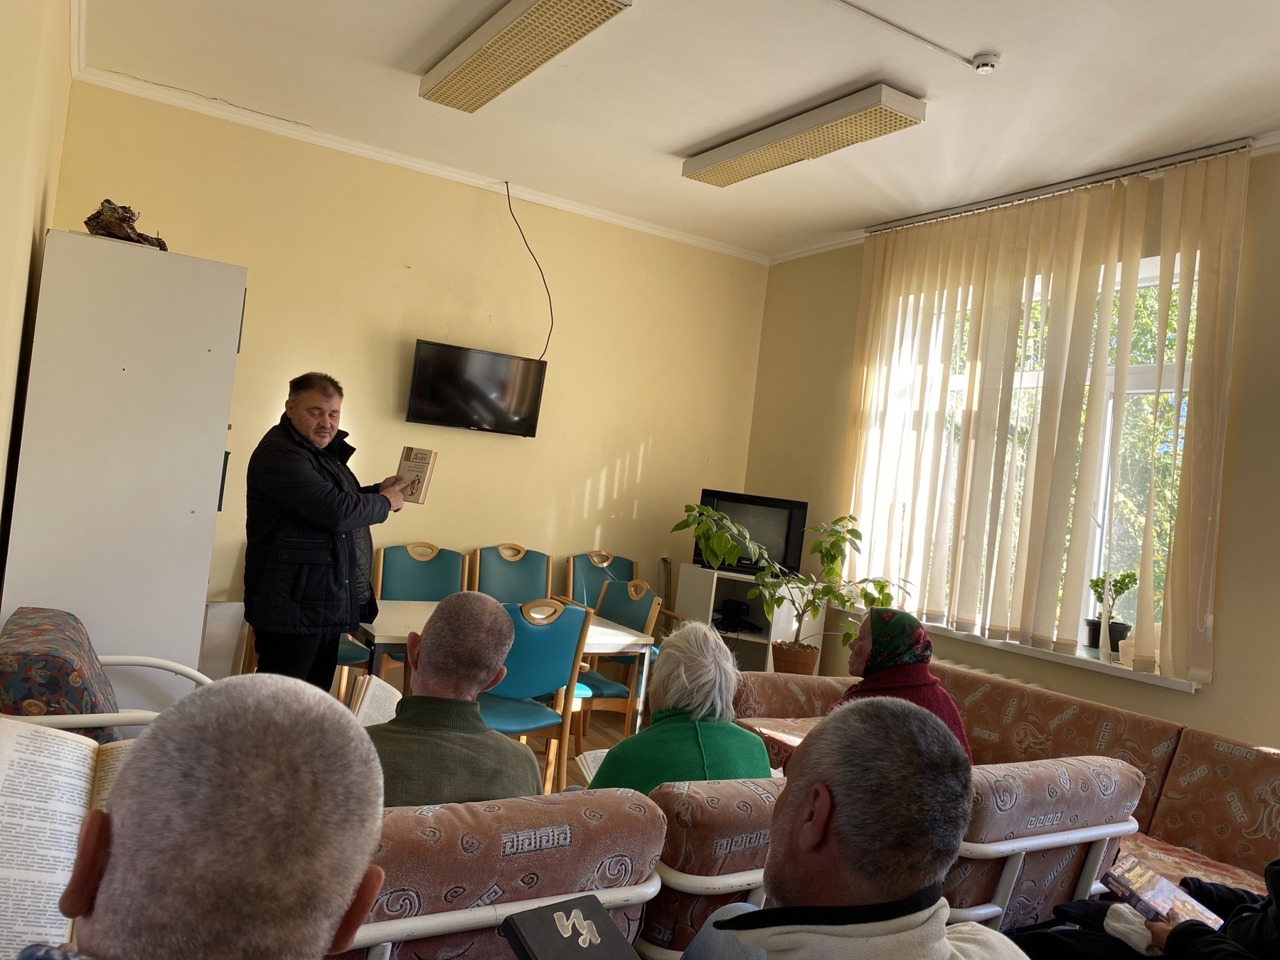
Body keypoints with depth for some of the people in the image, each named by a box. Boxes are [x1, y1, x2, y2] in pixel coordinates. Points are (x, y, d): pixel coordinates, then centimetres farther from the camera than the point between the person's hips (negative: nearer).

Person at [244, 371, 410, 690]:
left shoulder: (325, 451, 15)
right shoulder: (279, 454, -17)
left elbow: (343, 499, 28)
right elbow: (337, 511, -26)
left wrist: (380, 490, 10)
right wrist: (385, 502, -9)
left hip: (326, 608, 10)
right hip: (292, 608, -10)